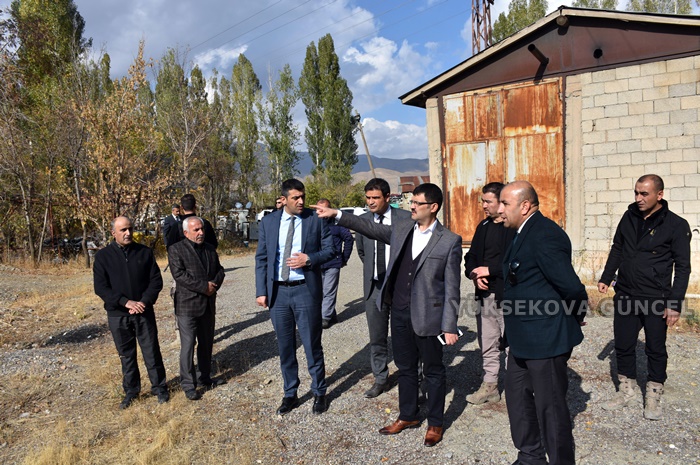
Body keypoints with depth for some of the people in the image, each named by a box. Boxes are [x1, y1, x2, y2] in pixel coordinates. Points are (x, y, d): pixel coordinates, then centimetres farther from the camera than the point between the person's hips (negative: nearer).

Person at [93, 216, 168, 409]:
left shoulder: (145, 252, 0)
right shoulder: (103, 256, -2)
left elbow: (156, 280, 0)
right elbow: (100, 287, -7)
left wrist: (145, 301, -14)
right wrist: (126, 302, -17)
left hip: (144, 312, 0)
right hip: (117, 315, 0)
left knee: (152, 352, 5)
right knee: (126, 355, 12)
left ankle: (159, 388, 21)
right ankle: (131, 391, 28)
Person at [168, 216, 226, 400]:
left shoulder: (210, 249, 12)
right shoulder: (176, 249, -7)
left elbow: (219, 270, 11)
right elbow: (179, 275, -17)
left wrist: (214, 285, -10)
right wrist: (204, 286, -19)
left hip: (208, 305, 6)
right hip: (187, 306, -6)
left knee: (206, 344, 15)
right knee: (188, 345, -2)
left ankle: (204, 377, 30)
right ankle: (188, 384, 9)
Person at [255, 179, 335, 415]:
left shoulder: (316, 220, -2)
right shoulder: (268, 222, 4)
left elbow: (329, 249, 1)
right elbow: (261, 258, 5)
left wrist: (309, 259, -16)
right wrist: (261, 291, -1)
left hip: (306, 290, -2)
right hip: (277, 292, 3)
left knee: (312, 345, 7)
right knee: (285, 347, 13)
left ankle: (319, 393, 27)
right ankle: (290, 394, 30)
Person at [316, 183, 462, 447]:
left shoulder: (449, 241, -10)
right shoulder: (400, 229, 5)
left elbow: (452, 288, -10)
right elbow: (371, 228, 11)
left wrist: (450, 326, -11)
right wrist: (338, 215, 2)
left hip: (427, 316, -5)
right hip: (399, 313, 5)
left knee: (433, 371, 12)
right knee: (405, 368, 19)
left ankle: (435, 424, 30)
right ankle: (408, 416, 37)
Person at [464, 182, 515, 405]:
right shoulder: (484, 227, 13)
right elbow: (470, 257, 16)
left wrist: (490, 270, -16)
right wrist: (474, 274, -3)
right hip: (485, 295, 7)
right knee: (487, 346, 16)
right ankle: (490, 386, 28)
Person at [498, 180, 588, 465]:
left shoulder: (544, 236, -24)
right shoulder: (523, 233, 8)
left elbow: (571, 287, -24)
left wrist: (577, 316, -9)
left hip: (545, 338, -10)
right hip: (524, 339, 10)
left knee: (550, 405, 5)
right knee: (517, 395, 21)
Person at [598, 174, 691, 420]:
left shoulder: (676, 225, -8)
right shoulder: (629, 217, 4)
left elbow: (682, 267, -7)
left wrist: (675, 303, -12)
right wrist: (606, 278, 11)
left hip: (655, 299, -4)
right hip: (625, 296, 4)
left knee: (655, 349, 9)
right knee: (623, 345, 11)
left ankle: (653, 396, 25)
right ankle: (627, 390, 29)